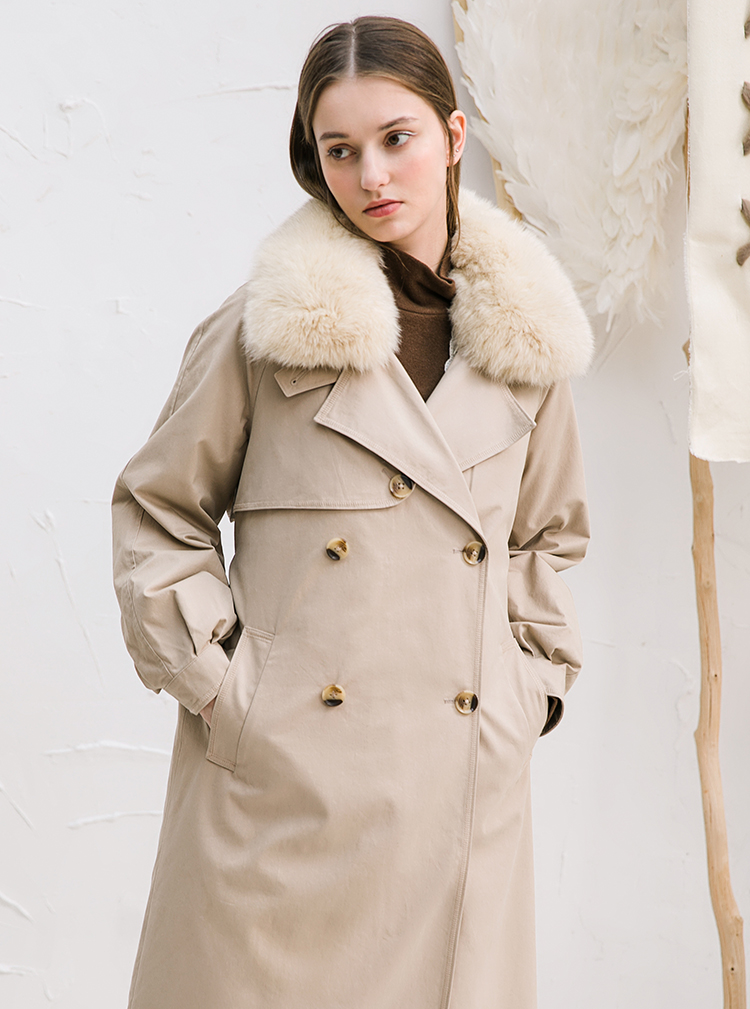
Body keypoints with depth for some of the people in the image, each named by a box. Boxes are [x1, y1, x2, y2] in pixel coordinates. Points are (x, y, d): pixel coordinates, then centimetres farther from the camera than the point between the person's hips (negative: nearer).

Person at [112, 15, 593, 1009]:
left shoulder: (525, 338, 6)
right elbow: (158, 510, 5)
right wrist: (217, 684, -4)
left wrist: (525, 686, 8)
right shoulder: (266, 326, -4)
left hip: (463, 776, 3)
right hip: (281, 783, -2)